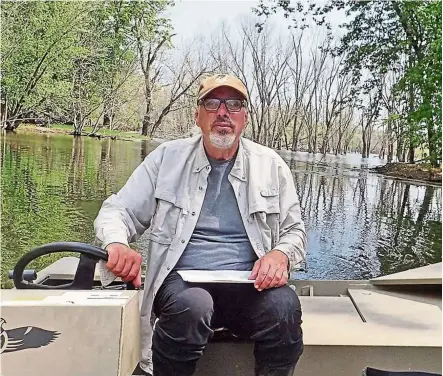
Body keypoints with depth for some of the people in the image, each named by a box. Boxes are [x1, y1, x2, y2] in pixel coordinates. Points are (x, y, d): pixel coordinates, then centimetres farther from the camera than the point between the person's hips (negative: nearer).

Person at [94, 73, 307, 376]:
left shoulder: (271, 165, 6)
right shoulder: (167, 158, 3)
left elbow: (295, 231, 12)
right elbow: (117, 211, 4)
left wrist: (281, 254, -13)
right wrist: (118, 244, -20)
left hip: (247, 284, 2)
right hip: (182, 280, -1)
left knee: (284, 306, -30)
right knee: (192, 305, -35)